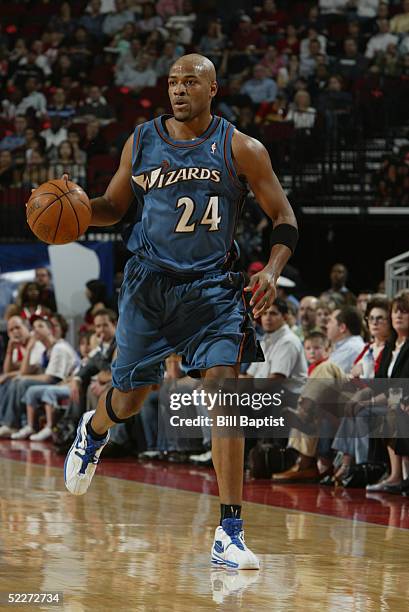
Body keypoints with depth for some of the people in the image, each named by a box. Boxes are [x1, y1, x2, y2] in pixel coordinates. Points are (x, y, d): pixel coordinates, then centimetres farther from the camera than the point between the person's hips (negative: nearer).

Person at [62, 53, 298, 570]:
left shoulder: (241, 150, -4)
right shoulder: (142, 142, 3)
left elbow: (284, 219, 0)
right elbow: (113, 207, 15)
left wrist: (272, 270, -17)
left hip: (211, 286, -2)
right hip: (149, 283, 2)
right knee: (129, 397, 10)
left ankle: (230, 533, -15)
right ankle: (93, 431, 51)